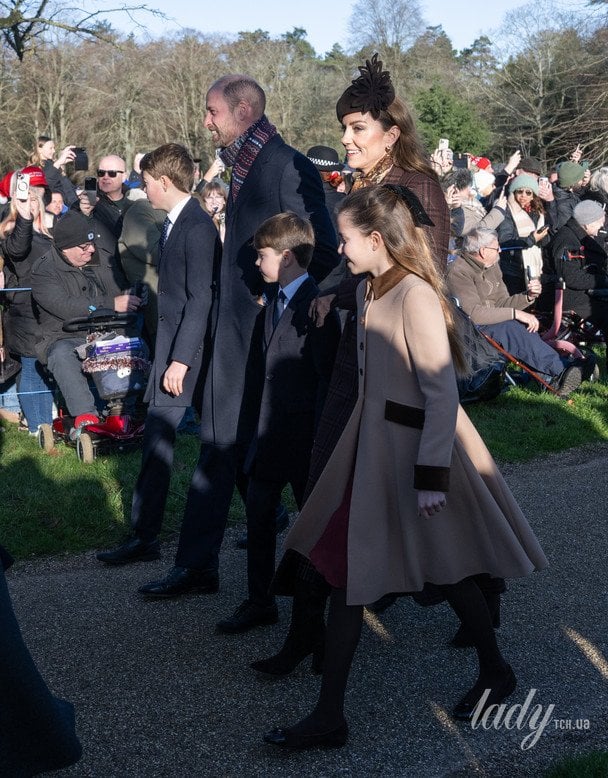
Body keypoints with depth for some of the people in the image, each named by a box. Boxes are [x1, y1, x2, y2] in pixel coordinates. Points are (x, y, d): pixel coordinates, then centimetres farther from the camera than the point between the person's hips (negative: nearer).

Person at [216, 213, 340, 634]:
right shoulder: (274, 304, 12)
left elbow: (328, 376, -16)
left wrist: (320, 437, -17)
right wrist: (256, 427, 14)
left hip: (304, 434, -8)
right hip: (269, 433, 8)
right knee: (259, 514, 10)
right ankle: (259, 602, 21)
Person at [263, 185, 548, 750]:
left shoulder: (414, 295, -19)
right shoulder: (367, 291, 6)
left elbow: (442, 393, -21)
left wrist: (431, 475, -22)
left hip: (415, 445, -8)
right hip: (372, 443, 8)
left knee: (446, 567, 8)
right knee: (345, 567, 7)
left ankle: (495, 673, 33)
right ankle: (328, 716, 16)